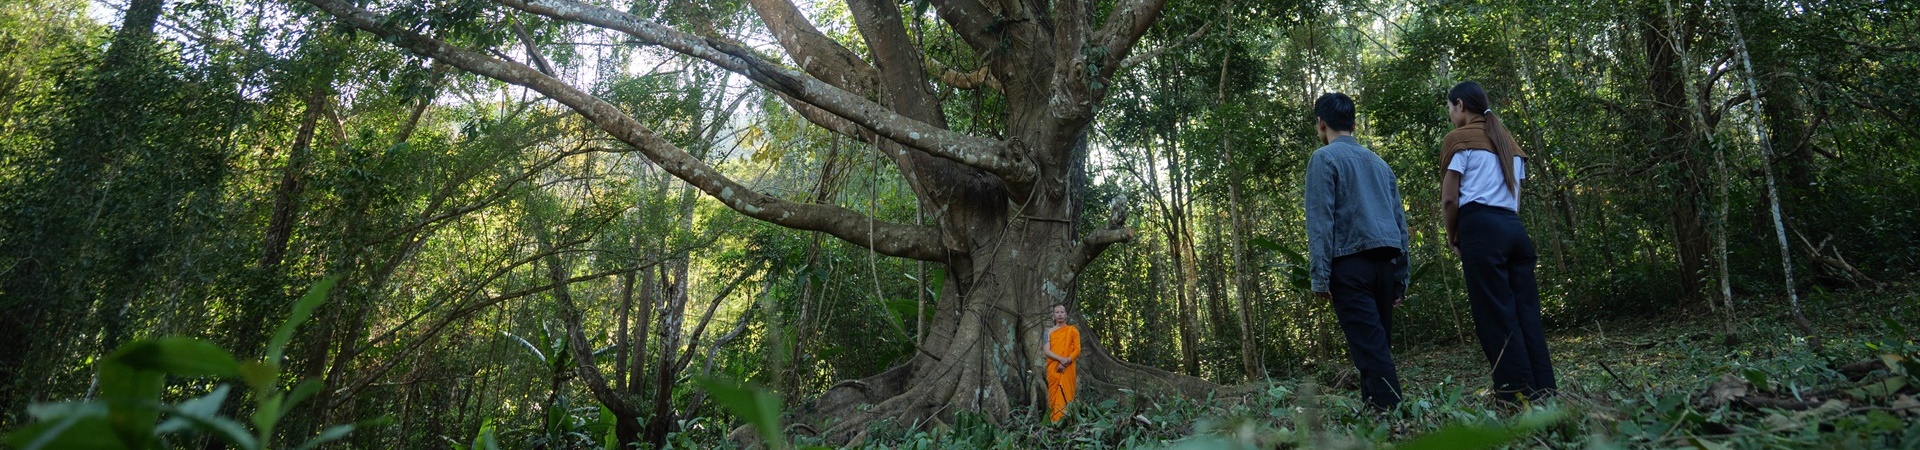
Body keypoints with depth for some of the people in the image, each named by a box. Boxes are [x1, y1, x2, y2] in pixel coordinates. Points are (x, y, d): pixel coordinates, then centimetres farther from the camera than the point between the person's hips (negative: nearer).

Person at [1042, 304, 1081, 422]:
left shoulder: (1072, 331, 9)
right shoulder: (1049, 331, 10)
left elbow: (1077, 350, 2)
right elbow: (1046, 351, 0)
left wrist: (1066, 362, -13)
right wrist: (1061, 359, -16)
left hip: (1068, 369, -1)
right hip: (1053, 369, 1)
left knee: (1066, 395, -6)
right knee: (1055, 395, -4)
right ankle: (1055, 421, -4)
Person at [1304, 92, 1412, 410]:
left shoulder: (1324, 158, 0)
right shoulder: (1378, 162, 21)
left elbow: (1320, 220, -9)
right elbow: (1400, 220, 19)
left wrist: (1320, 276, -11)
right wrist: (1400, 278, 21)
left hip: (1351, 264, -7)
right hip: (1386, 262, 7)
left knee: (1369, 347, -11)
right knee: (1378, 345, 11)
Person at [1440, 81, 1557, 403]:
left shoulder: (1460, 139, 1)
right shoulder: (1509, 142, 24)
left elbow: (1450, 199, -6)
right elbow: (1515, 195, 18)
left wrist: (1452, 237, 8)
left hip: (1480, 228, -7)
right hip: (1514, 228, 7)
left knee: (1496, 317, -7)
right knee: (1526, 314, 5)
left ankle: (1517, 396, -8)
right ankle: (1543, 393, 2)